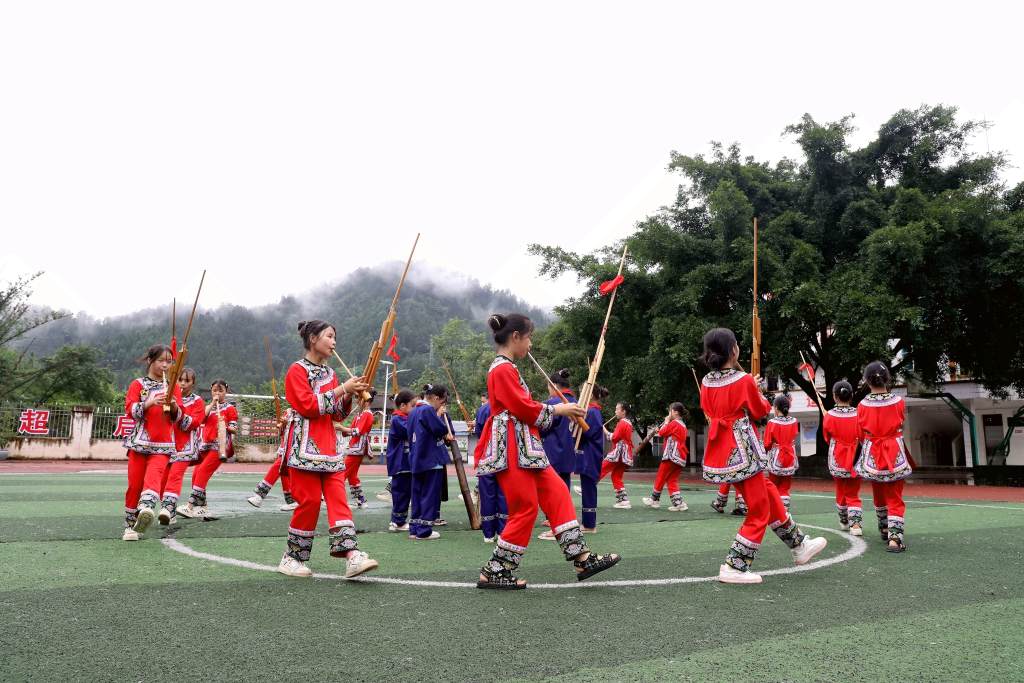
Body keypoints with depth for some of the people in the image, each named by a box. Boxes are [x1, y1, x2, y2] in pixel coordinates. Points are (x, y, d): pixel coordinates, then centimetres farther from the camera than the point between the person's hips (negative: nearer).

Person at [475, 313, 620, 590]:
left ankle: (582, 558, 8)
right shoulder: (503, 369, -14)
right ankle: (493, 572, 6)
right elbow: (524, 408, -18)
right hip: (511, 450, -10)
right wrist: (557, 410, -6)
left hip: (526, 449, 10)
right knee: (526, 508, -5)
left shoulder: (507, 368, 18)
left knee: (557, 493, 6)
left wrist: (559, 411, 11)